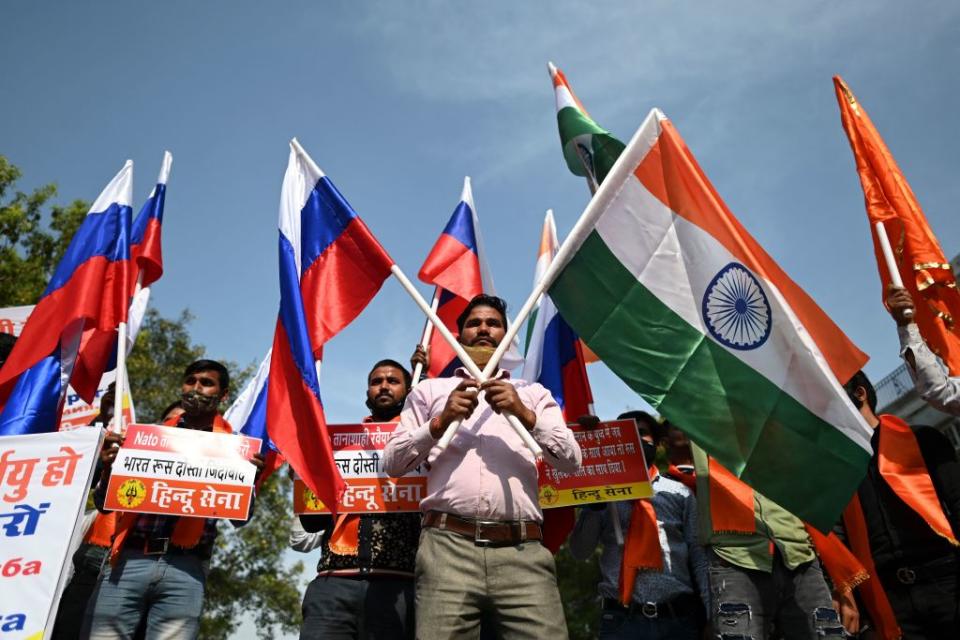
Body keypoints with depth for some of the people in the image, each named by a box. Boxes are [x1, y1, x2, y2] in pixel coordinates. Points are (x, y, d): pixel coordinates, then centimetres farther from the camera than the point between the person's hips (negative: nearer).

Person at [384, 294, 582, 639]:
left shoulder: (533, 393, 23)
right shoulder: (430, 390, 21)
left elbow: (572, 461, 11)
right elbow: (393, 462, 13)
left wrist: (526, 416, -4)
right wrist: (441, 422, -2)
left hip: (523, 552, 1)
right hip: (448, 546, 0)